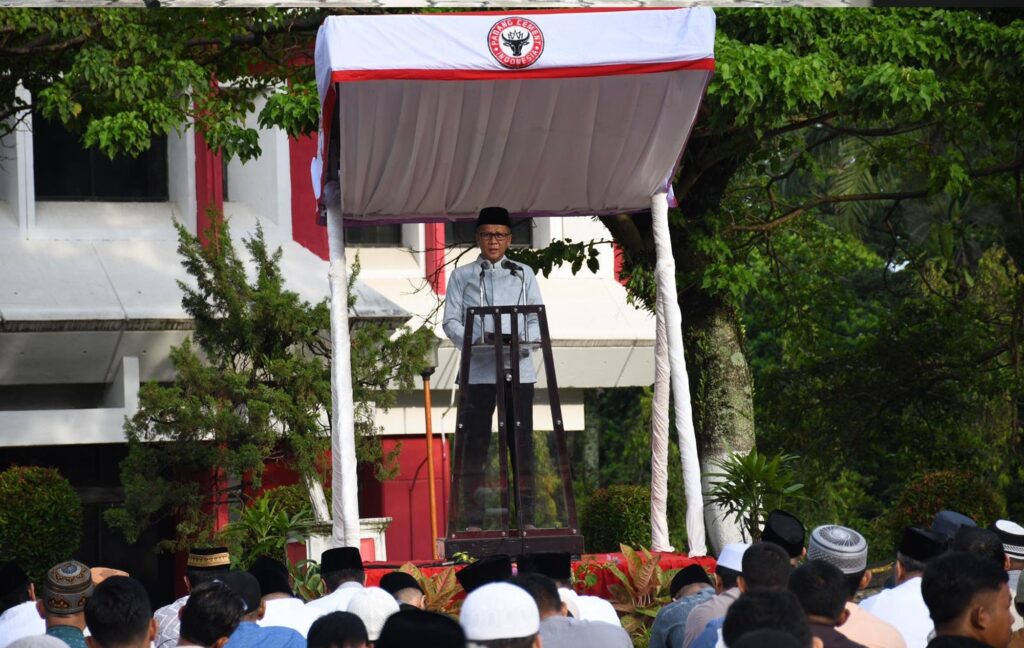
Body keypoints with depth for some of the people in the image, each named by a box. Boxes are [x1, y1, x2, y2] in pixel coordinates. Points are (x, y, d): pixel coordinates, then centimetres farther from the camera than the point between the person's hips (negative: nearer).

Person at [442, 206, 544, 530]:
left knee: (522, 443, 0)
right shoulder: (462, 276, 12)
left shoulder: (523, 275, 16)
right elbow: (451, 321, 5)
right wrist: (473, 341, -13)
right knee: (473, 443, -4)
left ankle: (526, 517, 3)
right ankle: (473, 520, -2)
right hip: (478, 369, -1)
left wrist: (523, 341, -10)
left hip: (517, 368, 1)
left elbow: (537, 319, 11)